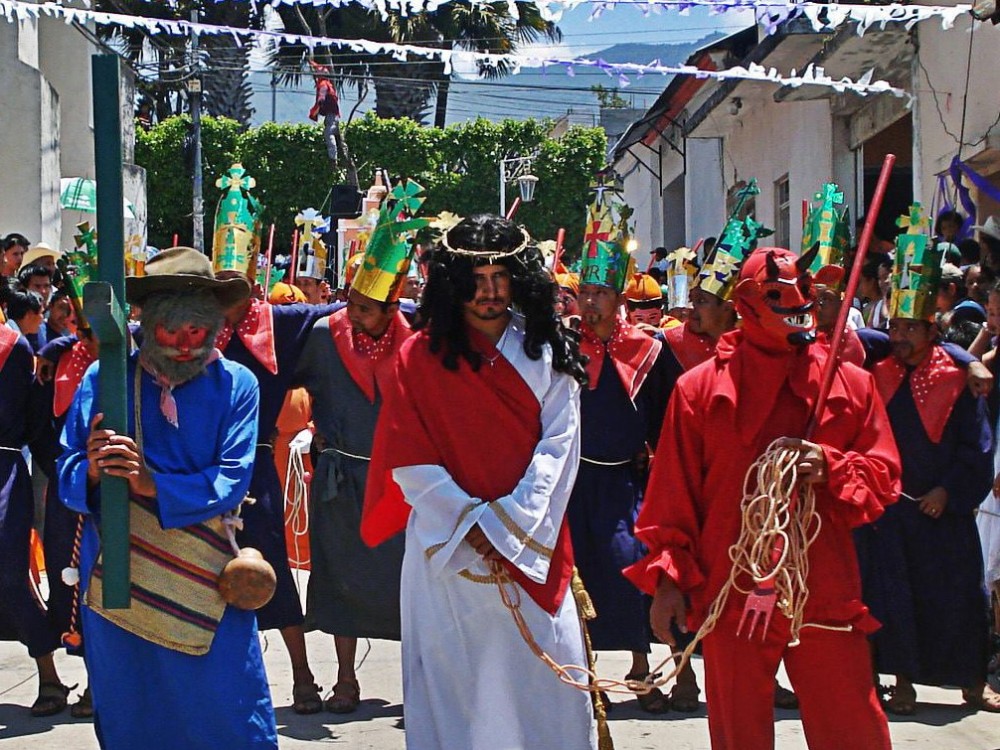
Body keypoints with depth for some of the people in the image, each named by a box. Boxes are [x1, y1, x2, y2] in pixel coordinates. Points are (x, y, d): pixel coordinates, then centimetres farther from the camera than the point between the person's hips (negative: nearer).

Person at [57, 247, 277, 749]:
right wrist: (92, 471, -24)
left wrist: (154, 485, -23)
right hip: (115, 578, 1)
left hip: (206, 583, -1)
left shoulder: (235, 385, -1)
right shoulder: (104, 379, 1)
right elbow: (66, 478, 0)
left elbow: (233, 481, -9)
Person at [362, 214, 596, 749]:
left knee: (546, 677, -1)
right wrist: (473, 528, -10)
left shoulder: (546, 353, 6)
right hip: (446, 548, -1)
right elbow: (411, 463, -2)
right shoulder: (420, 357, 3)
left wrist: (508, 526, -11)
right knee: (456, 681, 0)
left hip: (531, 547, 1)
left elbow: (558, 445, -1)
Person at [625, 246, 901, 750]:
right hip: (732, 596, -1)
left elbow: (884, 477, 7)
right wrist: (667, 577, -1)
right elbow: (671, 495, 5)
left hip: (826, 597, 1)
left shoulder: (850, 384, 8)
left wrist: (831, 467, -12)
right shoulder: (699, 388, 4)